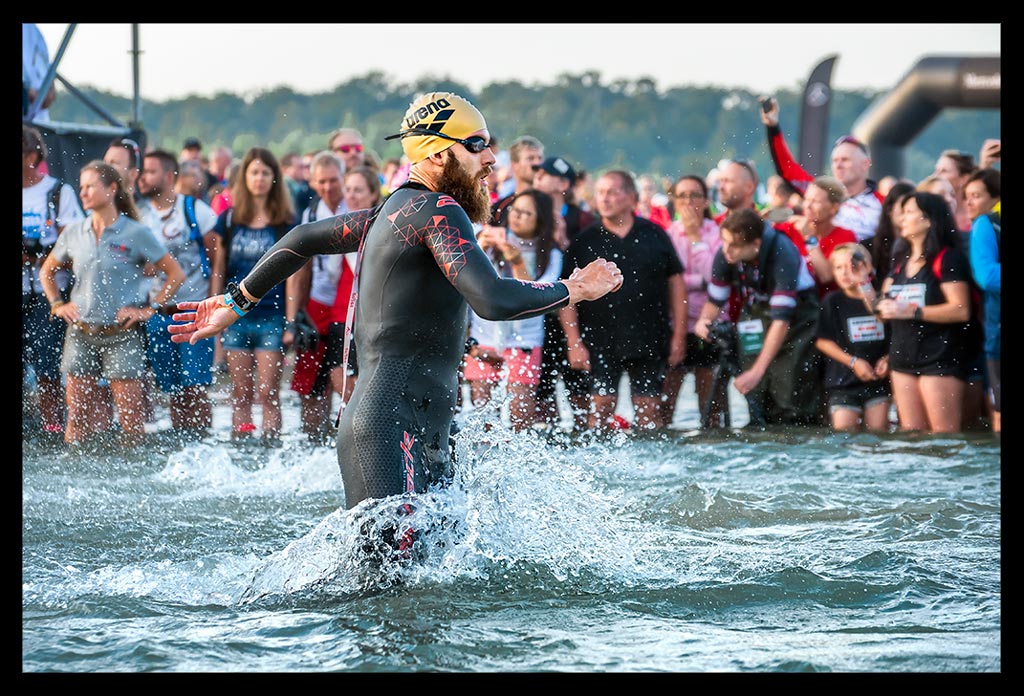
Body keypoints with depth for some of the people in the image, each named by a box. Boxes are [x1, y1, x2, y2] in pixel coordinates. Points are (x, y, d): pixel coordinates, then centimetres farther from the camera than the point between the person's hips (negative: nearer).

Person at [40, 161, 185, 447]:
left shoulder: (136, 234, -5)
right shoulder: (74, 233, 7)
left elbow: (176, 274, -2)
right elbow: (47, 271, 23)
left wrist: (150, 308, -7)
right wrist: (56, 305, 10)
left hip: (121, 335, -4)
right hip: (81, 334, 4)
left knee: (130, 415, -4)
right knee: (77, 413, 4)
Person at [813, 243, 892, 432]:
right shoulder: (833, 301, -1)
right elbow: (822, 340, -4)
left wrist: (887, 359, -9)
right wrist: (853, 362, -10)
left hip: (877, 378, 1)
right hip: (844, 380, -1)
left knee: (878, 431, 0)